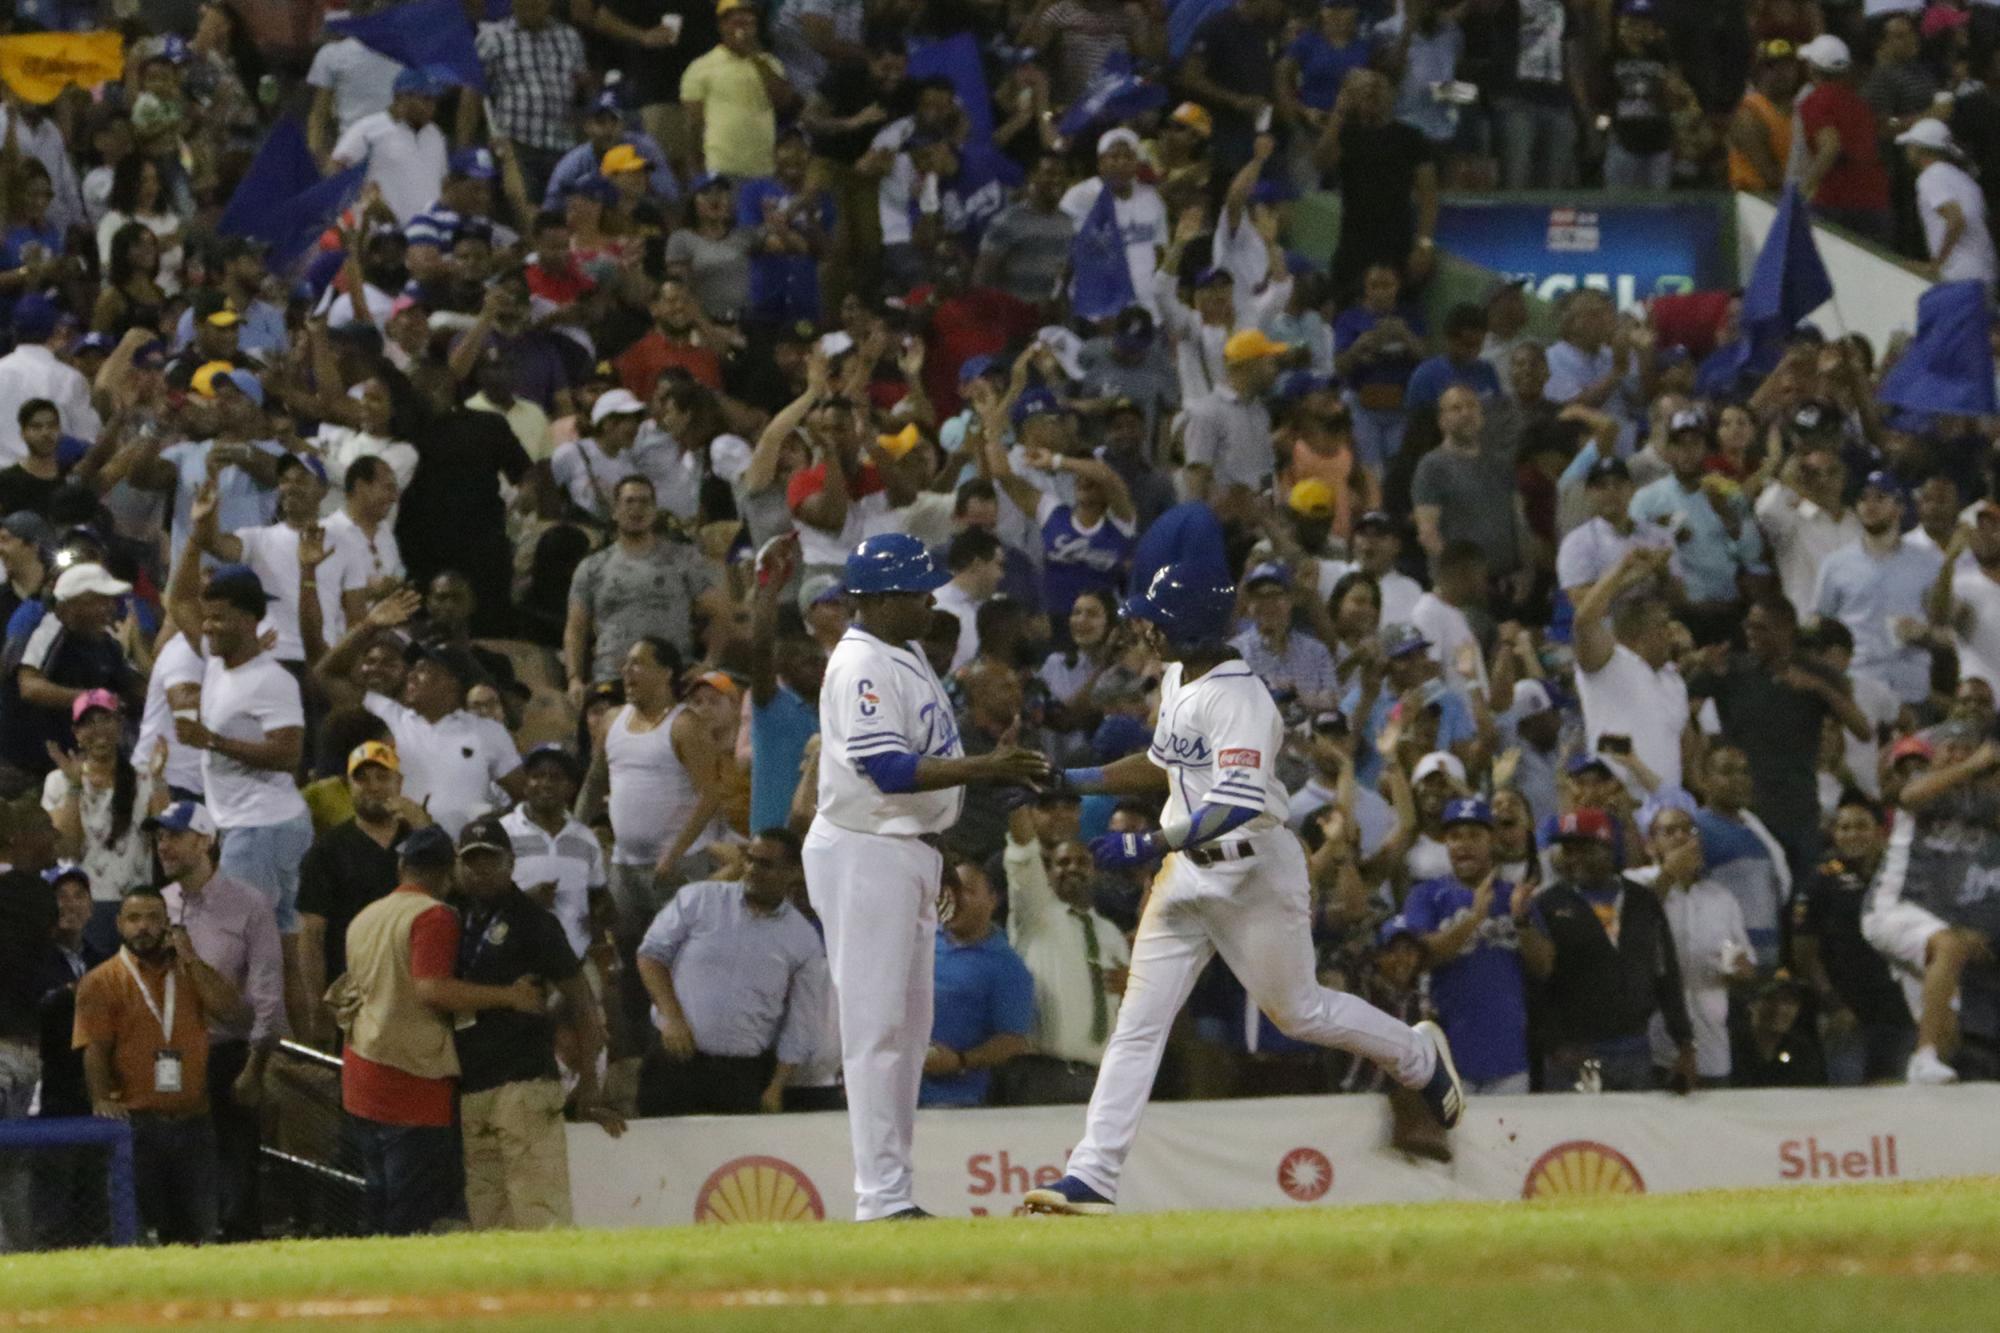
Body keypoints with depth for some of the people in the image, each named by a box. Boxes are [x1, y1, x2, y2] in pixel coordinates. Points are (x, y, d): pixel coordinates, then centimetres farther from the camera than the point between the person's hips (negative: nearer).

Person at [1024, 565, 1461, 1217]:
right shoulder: (1175, 680, 7)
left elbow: (1240, 804, -32)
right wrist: (1067, 780, 16)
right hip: (1187, 872, 8)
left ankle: (1419, 1055, 36)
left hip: (1254, 869, -8)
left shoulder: (1238, 698, -22)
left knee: (1297, 1011, 8)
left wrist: (1148, 844, -36)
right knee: (1137, 1022, -1)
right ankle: (1092, 1176, -4)